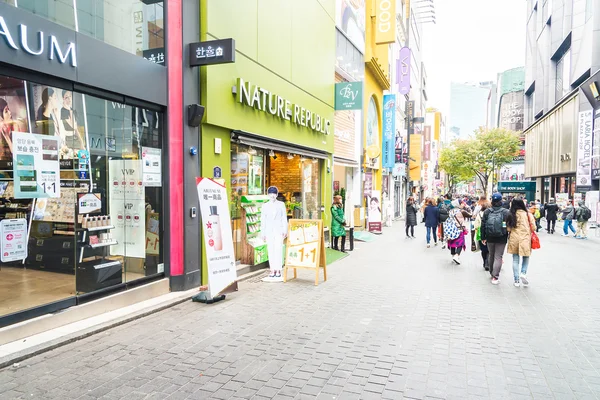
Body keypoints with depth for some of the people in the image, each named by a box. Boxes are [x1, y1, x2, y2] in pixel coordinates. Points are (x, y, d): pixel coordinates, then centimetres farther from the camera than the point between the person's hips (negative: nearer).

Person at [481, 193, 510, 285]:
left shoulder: (487, 211, -1)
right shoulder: (506, 212, -8)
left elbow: (483, 225, 1)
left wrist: (483, 238, 7)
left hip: (490, 238, 3)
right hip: (501, 239, -3)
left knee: (491, 255, 19)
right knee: (498, 257, -1)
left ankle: (492, 273, 34)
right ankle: (495, 277, -9)